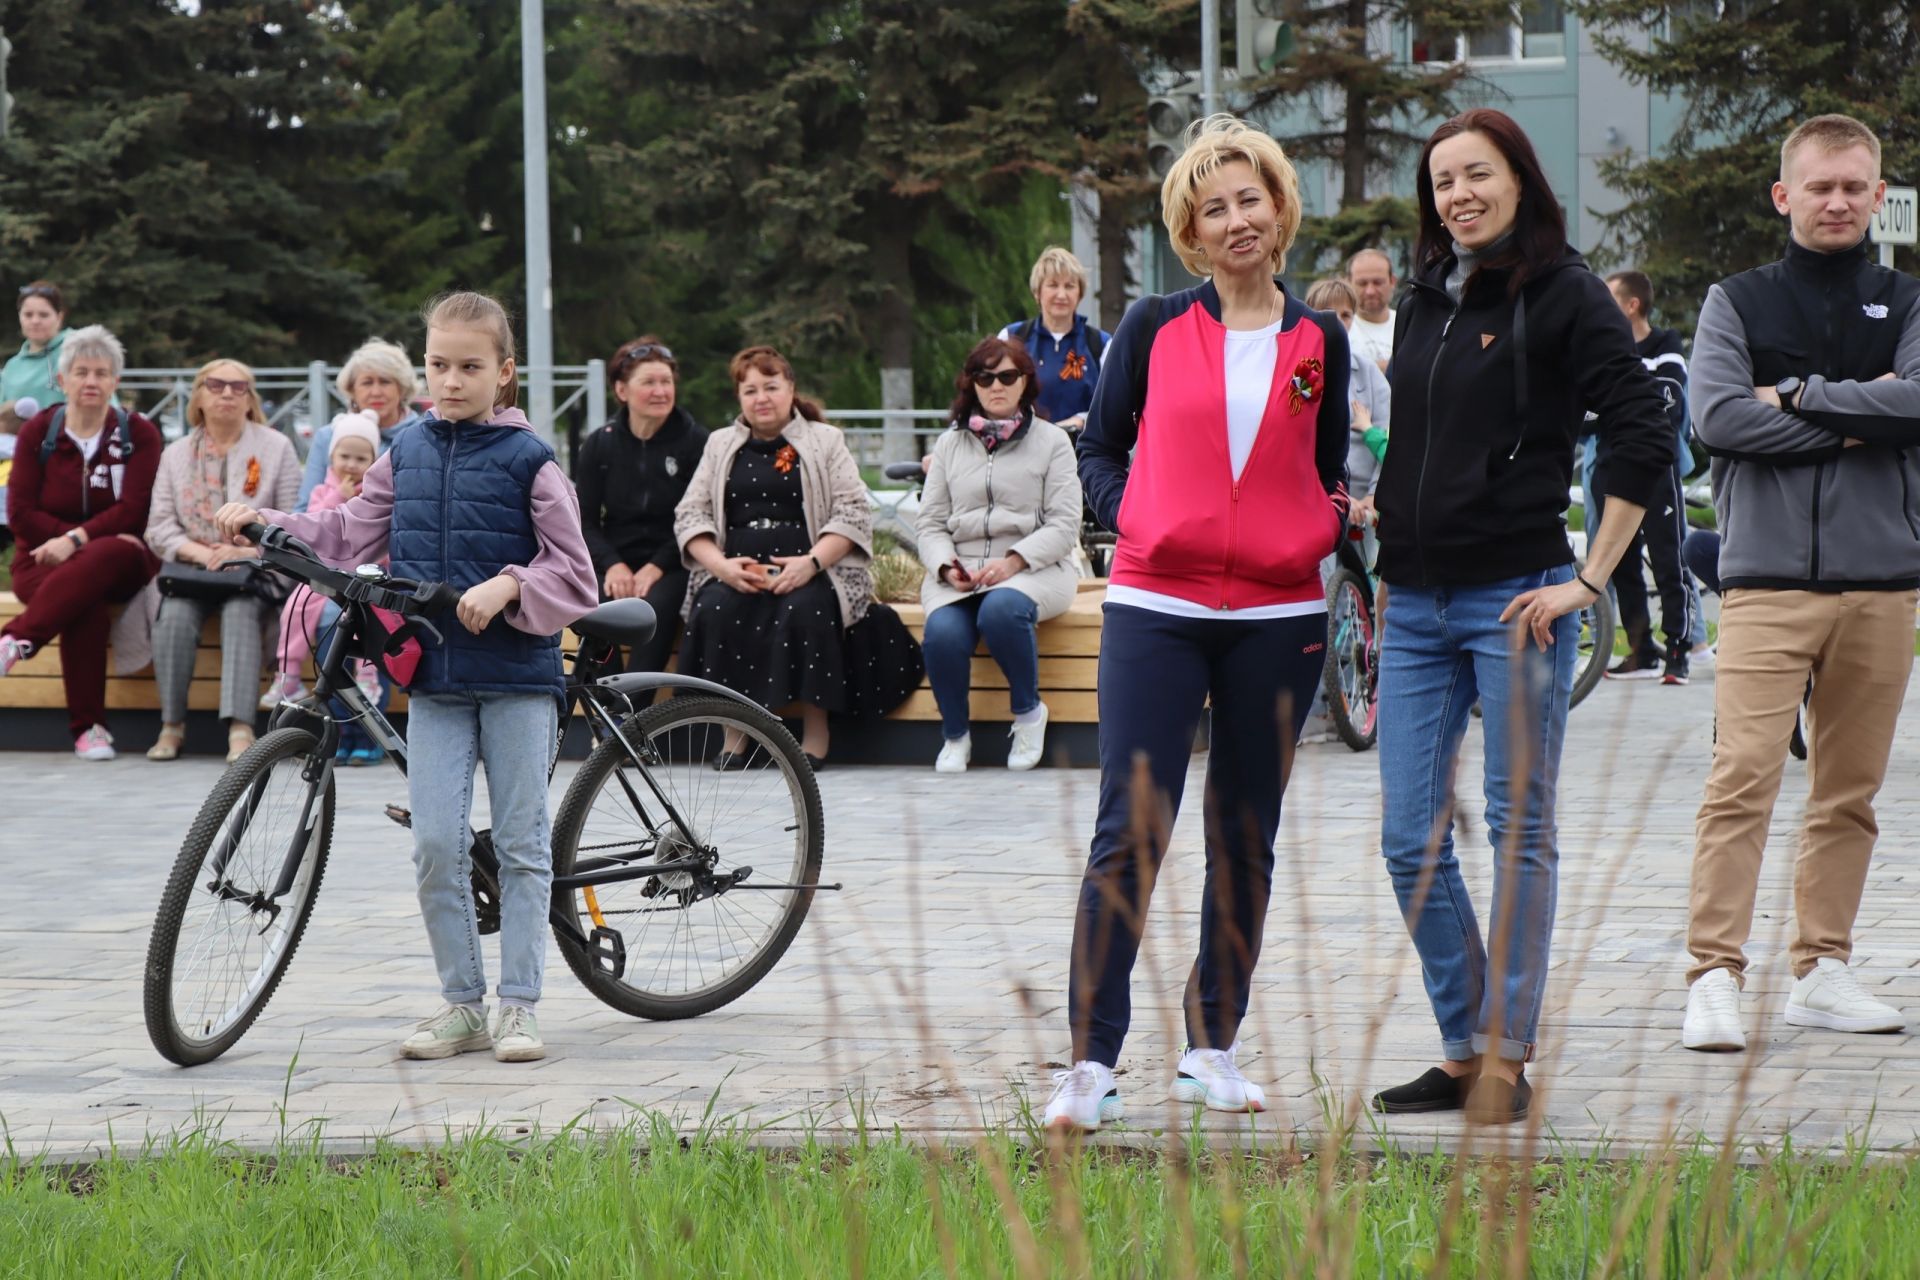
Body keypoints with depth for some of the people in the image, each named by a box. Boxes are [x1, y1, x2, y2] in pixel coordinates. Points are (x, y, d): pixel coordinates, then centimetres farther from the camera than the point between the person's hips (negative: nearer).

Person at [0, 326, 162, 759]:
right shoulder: (38, 432, 7)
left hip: (118, 563, 0)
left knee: (108, 557, -39)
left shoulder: (139, 434, 5)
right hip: (46, 559, 0)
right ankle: (87, 727, -37)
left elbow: (132, 511, -7)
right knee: (85, 603, -36)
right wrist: (91, 538, -14)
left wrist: (78, 540, -23)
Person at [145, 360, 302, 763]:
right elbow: (159, 527, 6)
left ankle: (240, 726, -43)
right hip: (191, 566, 2)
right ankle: (172, 725, -21)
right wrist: (199, 552, -13)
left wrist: (248, 551, -17)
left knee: (242, 612, -33)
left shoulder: (276, 447, 8)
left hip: (255, 568, -2)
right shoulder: (176, 454, 15)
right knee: (175, 615, -29)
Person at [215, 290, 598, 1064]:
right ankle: (461, 1004, 9)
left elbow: (574, 579, -7)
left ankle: (519, 1004, 10)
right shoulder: (408, 451, 8)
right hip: (435, 673, 4)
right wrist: (265, 523, 4)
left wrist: (507, 587, -22)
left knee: (521, 844, 3)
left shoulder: (528, 461, -6)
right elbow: (351, 537, 14)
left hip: (517, 674, -4)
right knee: (435, 845, -2)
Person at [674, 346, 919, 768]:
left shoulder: (825, 441, 12)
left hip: (809, 571, -2)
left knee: (805, 608, -35)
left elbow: (853, 514, 1)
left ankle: (815, 732, -23)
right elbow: (689, 515, 11)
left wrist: (811, 563, -16)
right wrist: (721, 565, -9)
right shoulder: (721, 444, 20)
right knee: (715, 608, -31)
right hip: (735, 572, 2)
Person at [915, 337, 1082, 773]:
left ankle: (1028, 712, -12)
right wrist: (947, 566, -9)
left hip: (1034, 569, -2)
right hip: (958, 573, 2)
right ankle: (955, 735, -6)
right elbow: (930, 522, 12)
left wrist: (1013, 562, -16)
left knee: (1001, 609, -38)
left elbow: (1064, 525, -1)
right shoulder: (951, 444, 17)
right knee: (942, 632, -31)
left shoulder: (1051, 441, 8)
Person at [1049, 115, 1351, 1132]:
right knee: (1130, 830, -9)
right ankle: (1091, 1061, -8)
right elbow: (1099, 447, 11)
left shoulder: (1318, 342, 9)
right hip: (1158, 609, -2)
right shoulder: (1155, 328, 4)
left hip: (1279, 618, 2)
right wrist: (1133, 518, -5)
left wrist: (1335, 519, -3)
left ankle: (1211, 1048, 20)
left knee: (1245, 839, 9)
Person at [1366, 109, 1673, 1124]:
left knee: (1519, 830, 0)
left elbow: (1644, 440, -10)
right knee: (1409, 838, 4)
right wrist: (1388, 593, 16)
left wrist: (1589, 579, -12)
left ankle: (1507, 1059, 4)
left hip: (1517, 599, -6)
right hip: (1417, 604, 6)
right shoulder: (1425, 302, 13)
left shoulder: (1563, 295, -6)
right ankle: (1466, 1050, 13)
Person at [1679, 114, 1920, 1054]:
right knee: (1743, 776, -12)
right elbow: (1716, 416, -8)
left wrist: (1798, 395, -9)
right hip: (1768, 577, -3)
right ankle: (1715, 975, -13)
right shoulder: (1737, 301, 8)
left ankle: (1822, 972, 15)